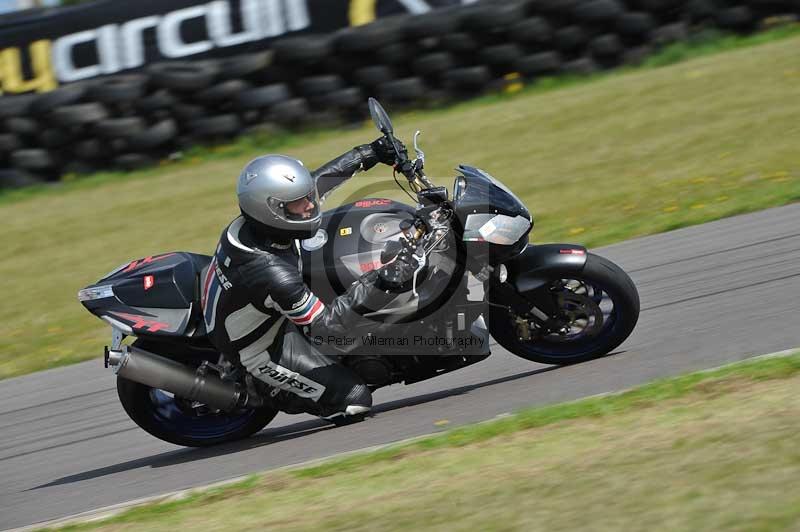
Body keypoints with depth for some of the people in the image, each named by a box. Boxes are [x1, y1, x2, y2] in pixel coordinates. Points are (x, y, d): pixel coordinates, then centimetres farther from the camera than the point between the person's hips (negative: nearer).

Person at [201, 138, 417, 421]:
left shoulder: (253, 221, -17)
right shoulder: (271, 273, -41)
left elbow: (318, 181, 0)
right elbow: (324, 323, -33)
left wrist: (370, 153, 1)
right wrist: (379, 286, -43)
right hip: (261, 346, -8)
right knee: (354, 399, -11)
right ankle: (266, 387, 6)